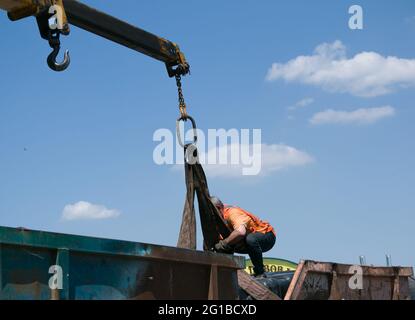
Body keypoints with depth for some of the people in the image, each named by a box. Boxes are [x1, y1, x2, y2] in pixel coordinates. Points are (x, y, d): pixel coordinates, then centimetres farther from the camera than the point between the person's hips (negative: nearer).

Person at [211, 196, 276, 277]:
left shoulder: (232, 213, -29)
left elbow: (240, 232, -47)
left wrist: (223, 243, -39)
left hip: (267, 235, -9)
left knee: (250, 239, -39)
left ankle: (260, 273, -25)